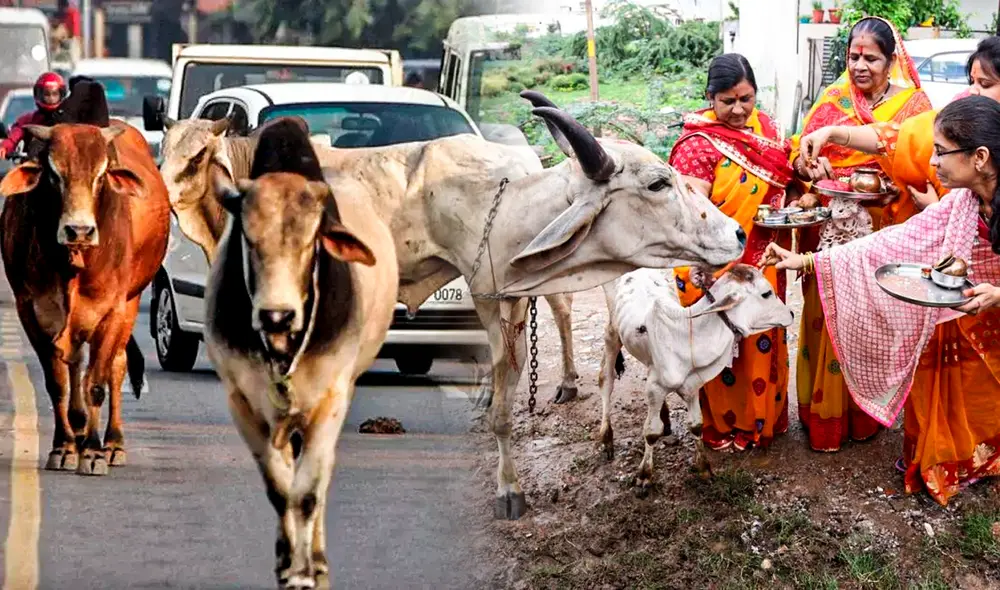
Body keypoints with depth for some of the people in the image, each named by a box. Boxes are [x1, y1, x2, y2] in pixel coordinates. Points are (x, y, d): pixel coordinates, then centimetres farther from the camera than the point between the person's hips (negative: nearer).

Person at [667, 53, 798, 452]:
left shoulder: (764, 128, 4)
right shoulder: (698, 144, -17)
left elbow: (783, 180, 19)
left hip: (761, 262, 6)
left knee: (762, 341, 17)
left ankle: (763, 415, 34)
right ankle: (723, 426, 21)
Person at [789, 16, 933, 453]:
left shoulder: (912, 104, 3)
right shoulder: (833, 101, 4)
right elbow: (800, 154, 1)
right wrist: (810, 164, -22)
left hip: (881, 232, 0)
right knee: (827, 317, 1)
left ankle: (864, 414, 19)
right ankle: (824, 413, 11)